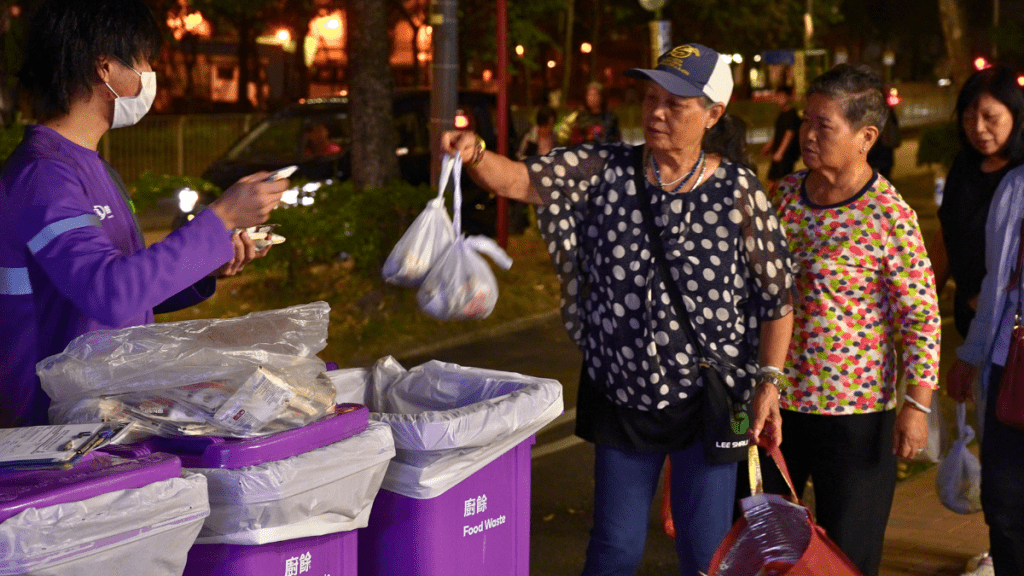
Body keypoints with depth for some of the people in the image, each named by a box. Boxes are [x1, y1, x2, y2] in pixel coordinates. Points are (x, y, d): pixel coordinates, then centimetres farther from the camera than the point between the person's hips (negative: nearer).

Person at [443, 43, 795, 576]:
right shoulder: (604, 171, -3)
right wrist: (473, 156, -32)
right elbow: (520, 181, -12)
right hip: (621, 395, 2)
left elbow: (777, 295, -3)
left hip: (707, 400, -1)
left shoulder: (736, 191, -8)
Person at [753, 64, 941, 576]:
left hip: (855, 413, -6)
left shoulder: (889, 216, -14)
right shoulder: (785, 194, 3)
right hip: (776, 400, 6)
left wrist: (916, 405, -16)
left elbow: (921, 315, -12)